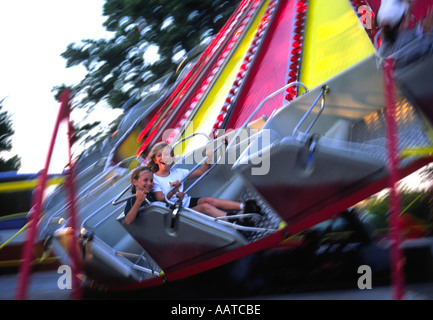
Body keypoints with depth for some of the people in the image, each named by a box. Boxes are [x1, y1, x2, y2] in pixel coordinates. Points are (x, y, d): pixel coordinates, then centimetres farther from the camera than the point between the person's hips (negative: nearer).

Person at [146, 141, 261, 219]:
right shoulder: (155, 179, -3)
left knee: (209, 200, -22)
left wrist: (208, 161, -3)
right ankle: (231, 218, -48)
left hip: (188, 201, 5)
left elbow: (201, 172, 16)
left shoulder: (177, 172, 14)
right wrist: (173, 192, -33)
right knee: (205, 207, -28)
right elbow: (160, 199, -15)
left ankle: (244, 206, -37)